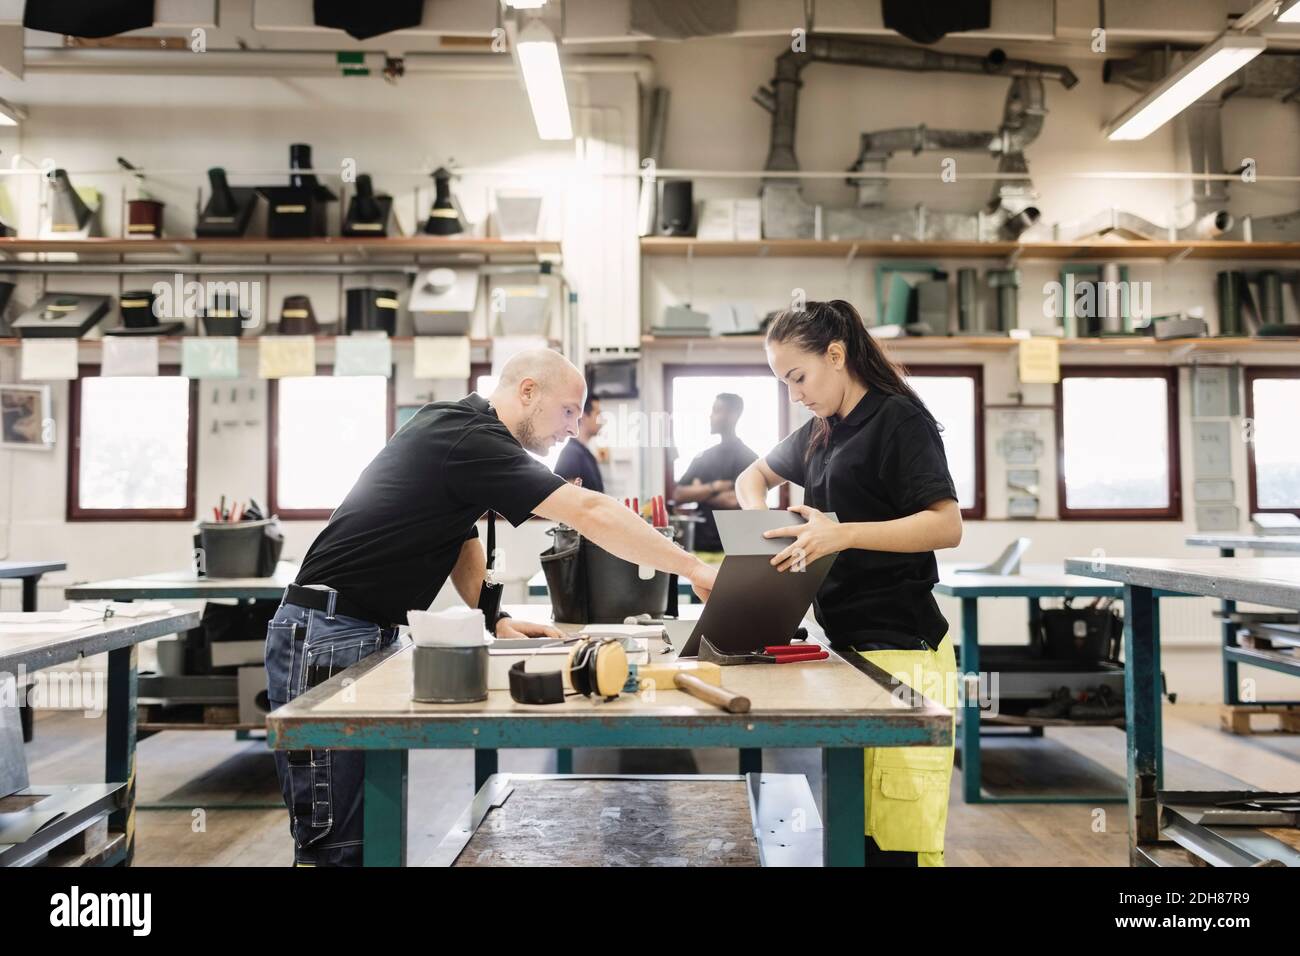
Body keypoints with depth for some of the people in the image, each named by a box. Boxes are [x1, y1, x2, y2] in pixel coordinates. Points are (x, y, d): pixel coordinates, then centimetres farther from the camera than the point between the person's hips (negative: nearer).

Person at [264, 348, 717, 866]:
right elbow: (589, 512, -24)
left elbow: (459, 537, 18)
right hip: (324, 638, -10)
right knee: (338, 844, -5)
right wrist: (694, 569, -20)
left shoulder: (463, 427, 12)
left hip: (368, 635, 10)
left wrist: (496, 618, 5)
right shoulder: (469, 438, -19)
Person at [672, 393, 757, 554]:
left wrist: (698, 494, -3)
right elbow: (678, 495, 3)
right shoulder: (703, 457, 12)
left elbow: (737, 500, -16)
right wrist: (714, 487, -12)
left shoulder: (747, 458, -4)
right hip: (700, 545, 5)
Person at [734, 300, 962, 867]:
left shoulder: (898, 418, -6)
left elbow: (946, 525, -15)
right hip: (847, 642, 8)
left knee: (898, 840, -7)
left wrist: (844, 533, -25)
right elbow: (754, 476, 31)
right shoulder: (820, 432, 18)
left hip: (899, 649, -8)